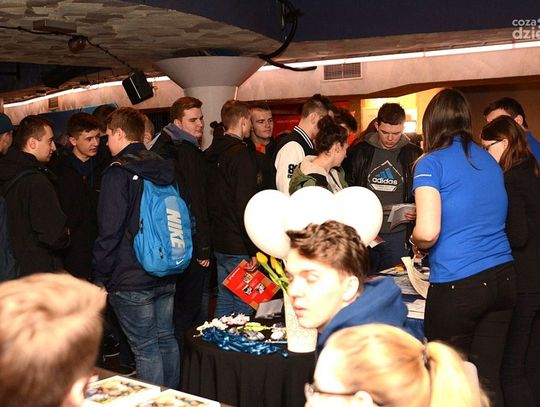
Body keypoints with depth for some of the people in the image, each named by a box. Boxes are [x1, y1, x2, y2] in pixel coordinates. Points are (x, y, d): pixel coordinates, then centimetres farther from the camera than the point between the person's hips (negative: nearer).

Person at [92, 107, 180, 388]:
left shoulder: (118, 173, -14)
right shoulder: (165, 169, 9)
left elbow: (109, 232, -16)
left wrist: (100, 277, -6)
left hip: (130, 281, -8)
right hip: (166, 276, 8)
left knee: (146, 347, 0)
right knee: (166, 339, 17)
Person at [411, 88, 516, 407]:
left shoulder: (432, 163, -7)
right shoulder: (490, 161, 12)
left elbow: (428, 232, -18)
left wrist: (418, 245, 4)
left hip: (457, 285, -6)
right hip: (503, 278, 6)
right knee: (488, 378, 12)